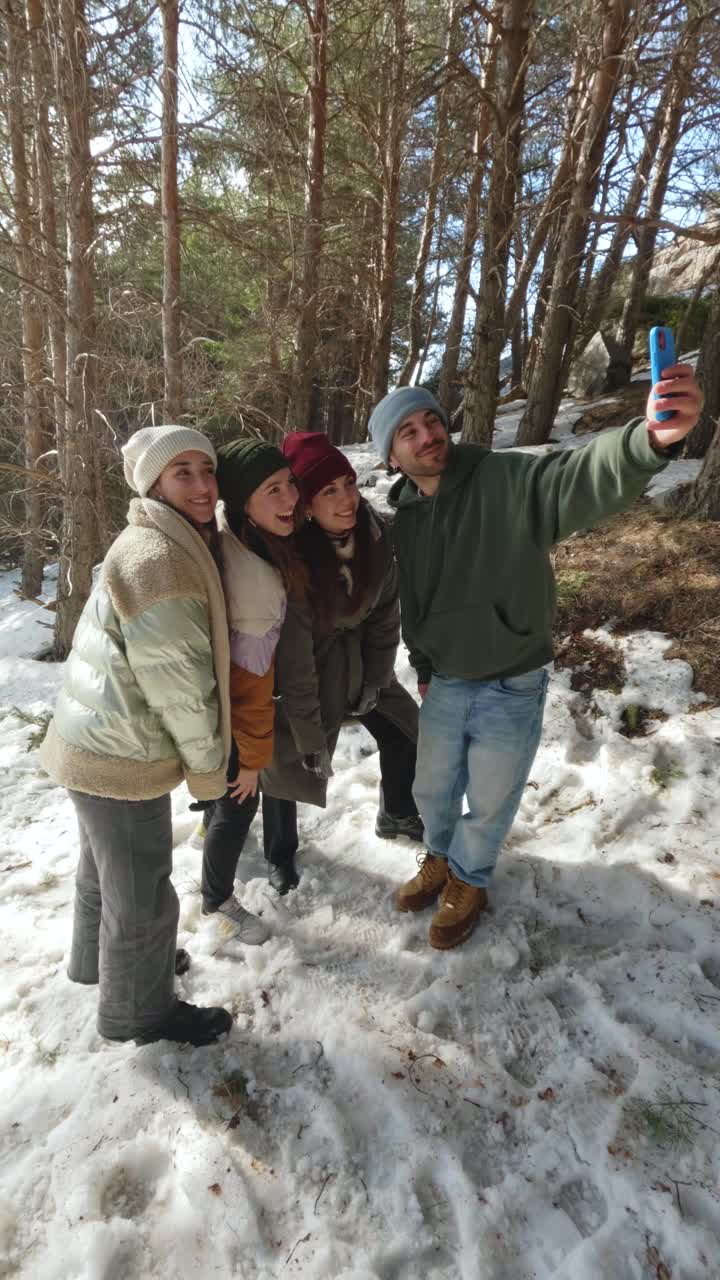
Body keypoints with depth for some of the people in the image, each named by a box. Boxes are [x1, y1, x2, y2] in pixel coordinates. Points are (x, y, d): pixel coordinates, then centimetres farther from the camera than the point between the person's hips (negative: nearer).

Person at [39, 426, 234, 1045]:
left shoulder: (169, 544, 10)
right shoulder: (158, 558, -24)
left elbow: (195, 659, 15)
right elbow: (175, 680, -23)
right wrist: (208, 764, -11)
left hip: (100, 743, 10)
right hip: (123, 757, -10)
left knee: (107, 867, 29)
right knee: (143, 895, 10)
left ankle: (97, 960, 53)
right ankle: (138, 1012, 33)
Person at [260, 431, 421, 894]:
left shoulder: (376, 534, -18)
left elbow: (386, 611, -4)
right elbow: (294, 663, -28)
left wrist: (376, 679, -4)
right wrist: (311, 738, -22)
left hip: (359, 660, 5)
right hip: (304, 668, -5)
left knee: (406, 731, 12)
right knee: (285, 757, 5)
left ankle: (396, 815, 41)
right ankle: (281, 854, 34)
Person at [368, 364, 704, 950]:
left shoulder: (511, 478, -18)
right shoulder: (404, 518, -1)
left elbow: (584, 478, -38)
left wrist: (651, 439, -58)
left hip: (511, 689, -4)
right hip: (444, 685, 5)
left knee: (490, 803, 15)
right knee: (432, 790, 22)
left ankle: (468, 882, 44)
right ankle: (443, 859, 53)